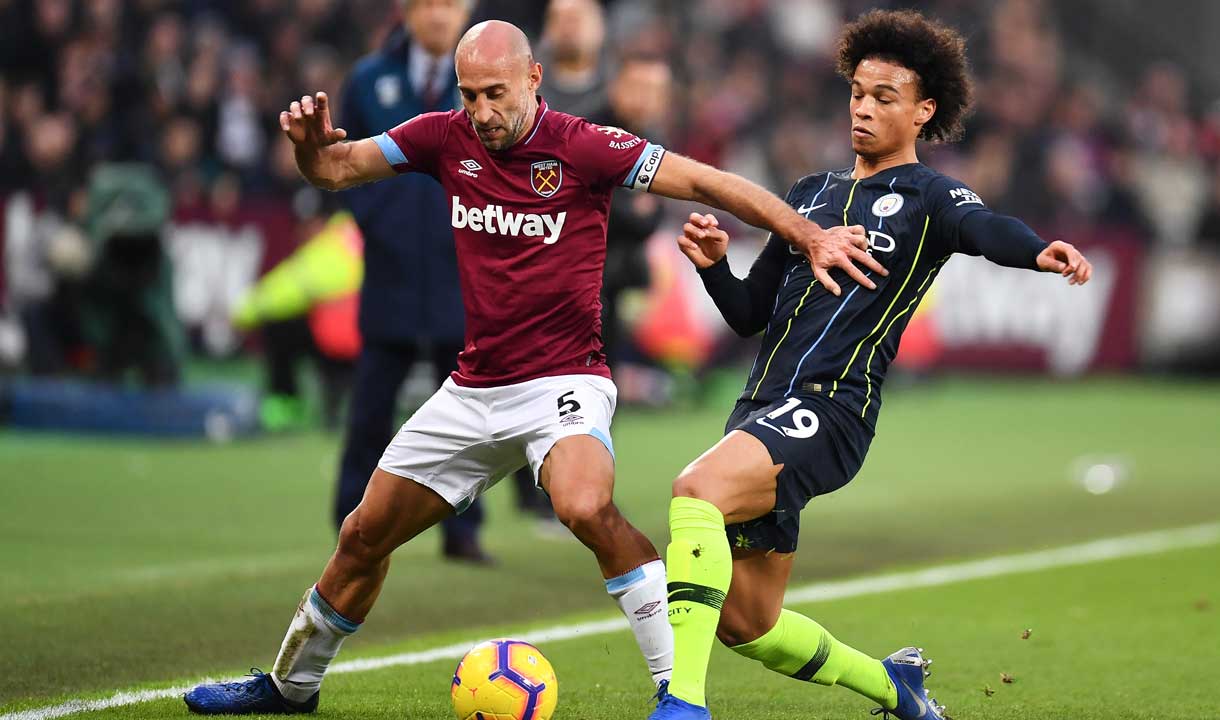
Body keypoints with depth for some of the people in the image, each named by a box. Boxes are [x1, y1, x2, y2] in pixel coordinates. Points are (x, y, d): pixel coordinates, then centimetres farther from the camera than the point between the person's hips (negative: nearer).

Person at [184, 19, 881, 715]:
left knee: (586, 506, -35)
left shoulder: (583, 147, -14)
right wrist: (314, 142, -20)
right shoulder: (448, 137, -1)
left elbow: (705, 181, -16)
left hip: (563, 382, -6)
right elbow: (337, 168, 4)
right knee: (365, 535, 12)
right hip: (472, 389, 6)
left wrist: (810, 235, -25)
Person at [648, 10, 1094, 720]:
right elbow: (750, 314, 22)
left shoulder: (928, 198, 1)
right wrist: (714, 264, 1)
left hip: (831, 412, -8)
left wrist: (1040, 250, -46)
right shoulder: (811, 195, 20)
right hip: (762, 405, 8)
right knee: (745, 624, 11)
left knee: (699, 487, -34)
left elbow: (985, 229, -24)